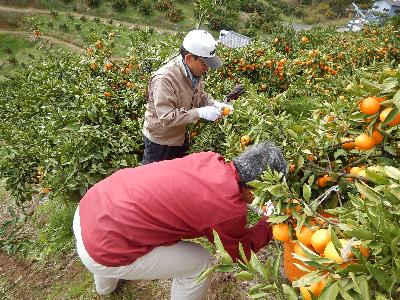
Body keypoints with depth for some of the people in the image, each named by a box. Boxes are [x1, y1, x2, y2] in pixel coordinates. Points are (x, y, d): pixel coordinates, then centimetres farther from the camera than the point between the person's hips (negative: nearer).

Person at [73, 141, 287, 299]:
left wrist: (249, 205, 22)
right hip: (102, 252, -7)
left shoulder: (209, 158, -2)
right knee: (199, 263, 6)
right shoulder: (230, 210, -19)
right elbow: (240, 250, 4)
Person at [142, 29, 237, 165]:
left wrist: (215, 104, -11)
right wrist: (200, 113, -34)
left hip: (181, 136, 8)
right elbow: (166, 117, -34)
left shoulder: (194, 72, -7)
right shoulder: (164, 79, -31)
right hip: (160, 141, -7)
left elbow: (200, 95, 8)